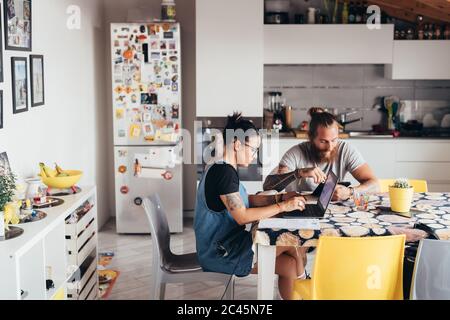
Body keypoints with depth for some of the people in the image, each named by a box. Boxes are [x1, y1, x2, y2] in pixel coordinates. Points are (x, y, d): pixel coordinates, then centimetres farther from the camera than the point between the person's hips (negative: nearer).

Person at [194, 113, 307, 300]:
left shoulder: (222, 170, 13)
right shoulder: (224, 172, -19)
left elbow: (239, 204, 15)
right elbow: (242, 217, -23)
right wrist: (282, 206, -18)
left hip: (224, 245, 10)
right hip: (220, 253, -10)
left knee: (290, 265, 1)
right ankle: (301, 283, 13)